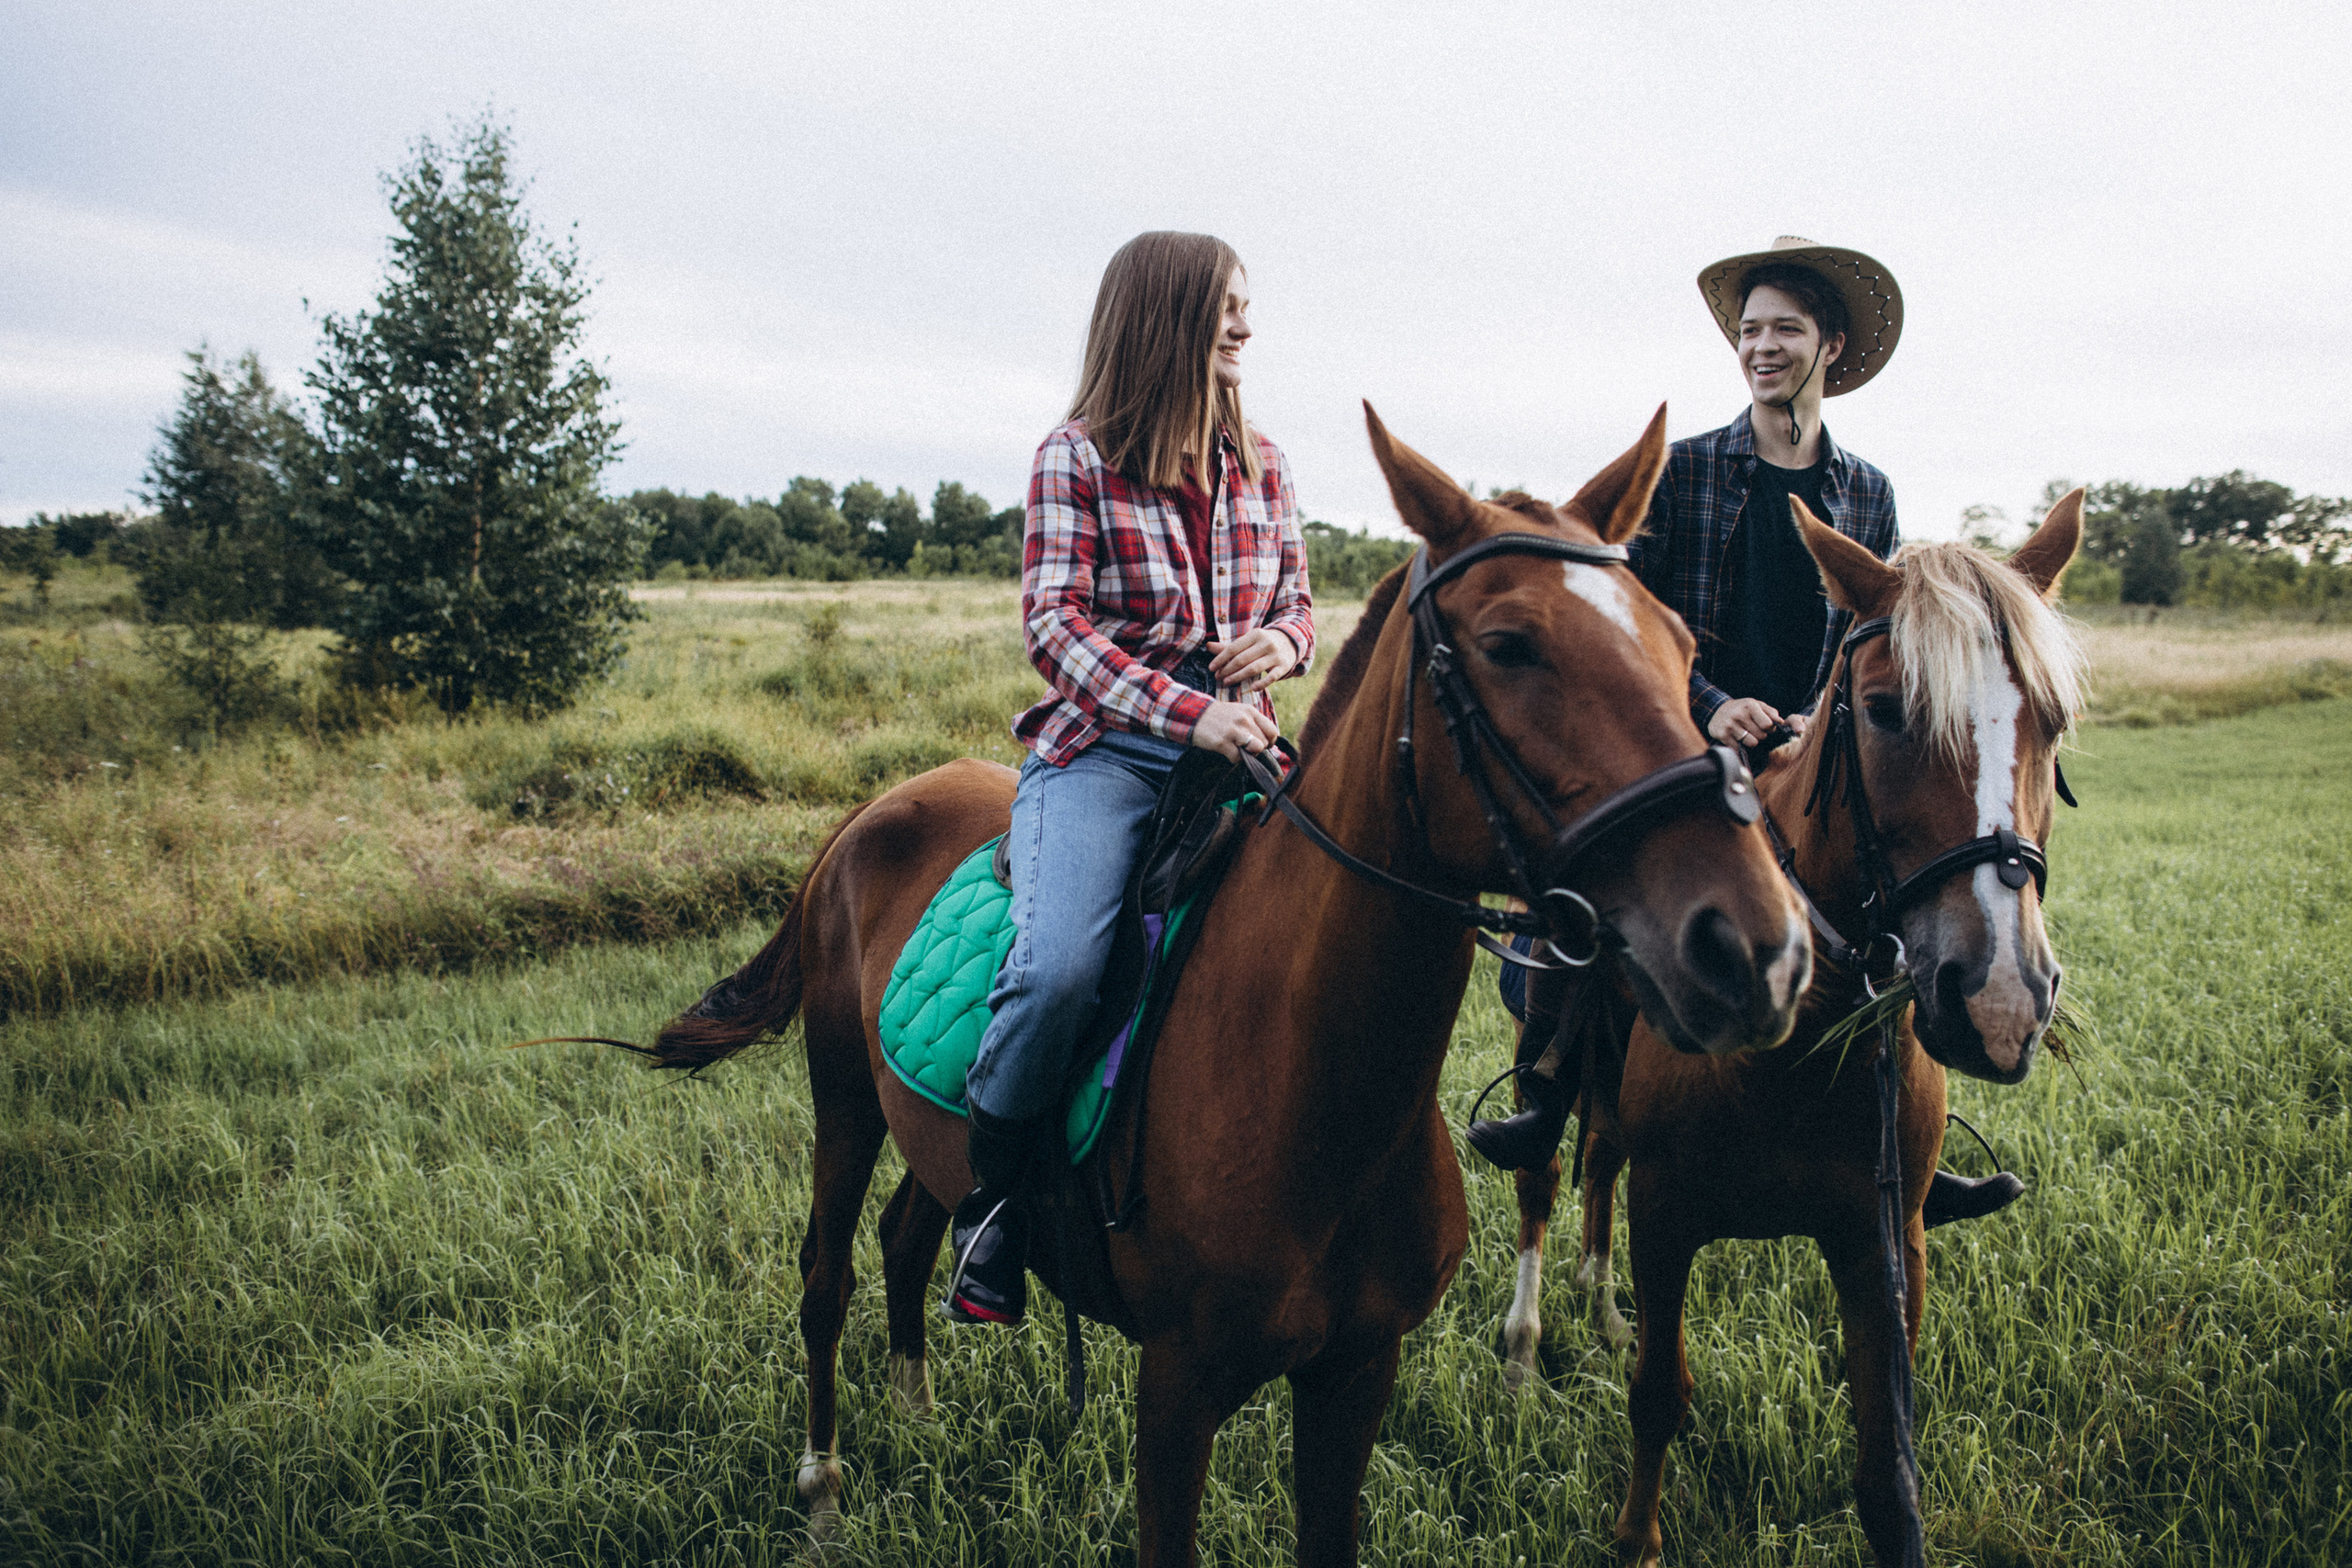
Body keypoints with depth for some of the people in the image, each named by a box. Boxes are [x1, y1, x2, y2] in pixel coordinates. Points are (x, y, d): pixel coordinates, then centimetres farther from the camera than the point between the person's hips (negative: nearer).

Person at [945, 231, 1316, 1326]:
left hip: (1234, 745, 5)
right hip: (1103, 750, -5)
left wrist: (1284, 641, -6)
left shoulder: (1258, 464, 14)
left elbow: (1295, 601, 21)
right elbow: (1054, 625, -11)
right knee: (1058, 966, -29)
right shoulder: (1076, 460, -2)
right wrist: (1187, 712, -24)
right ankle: (991, 1195, -6)